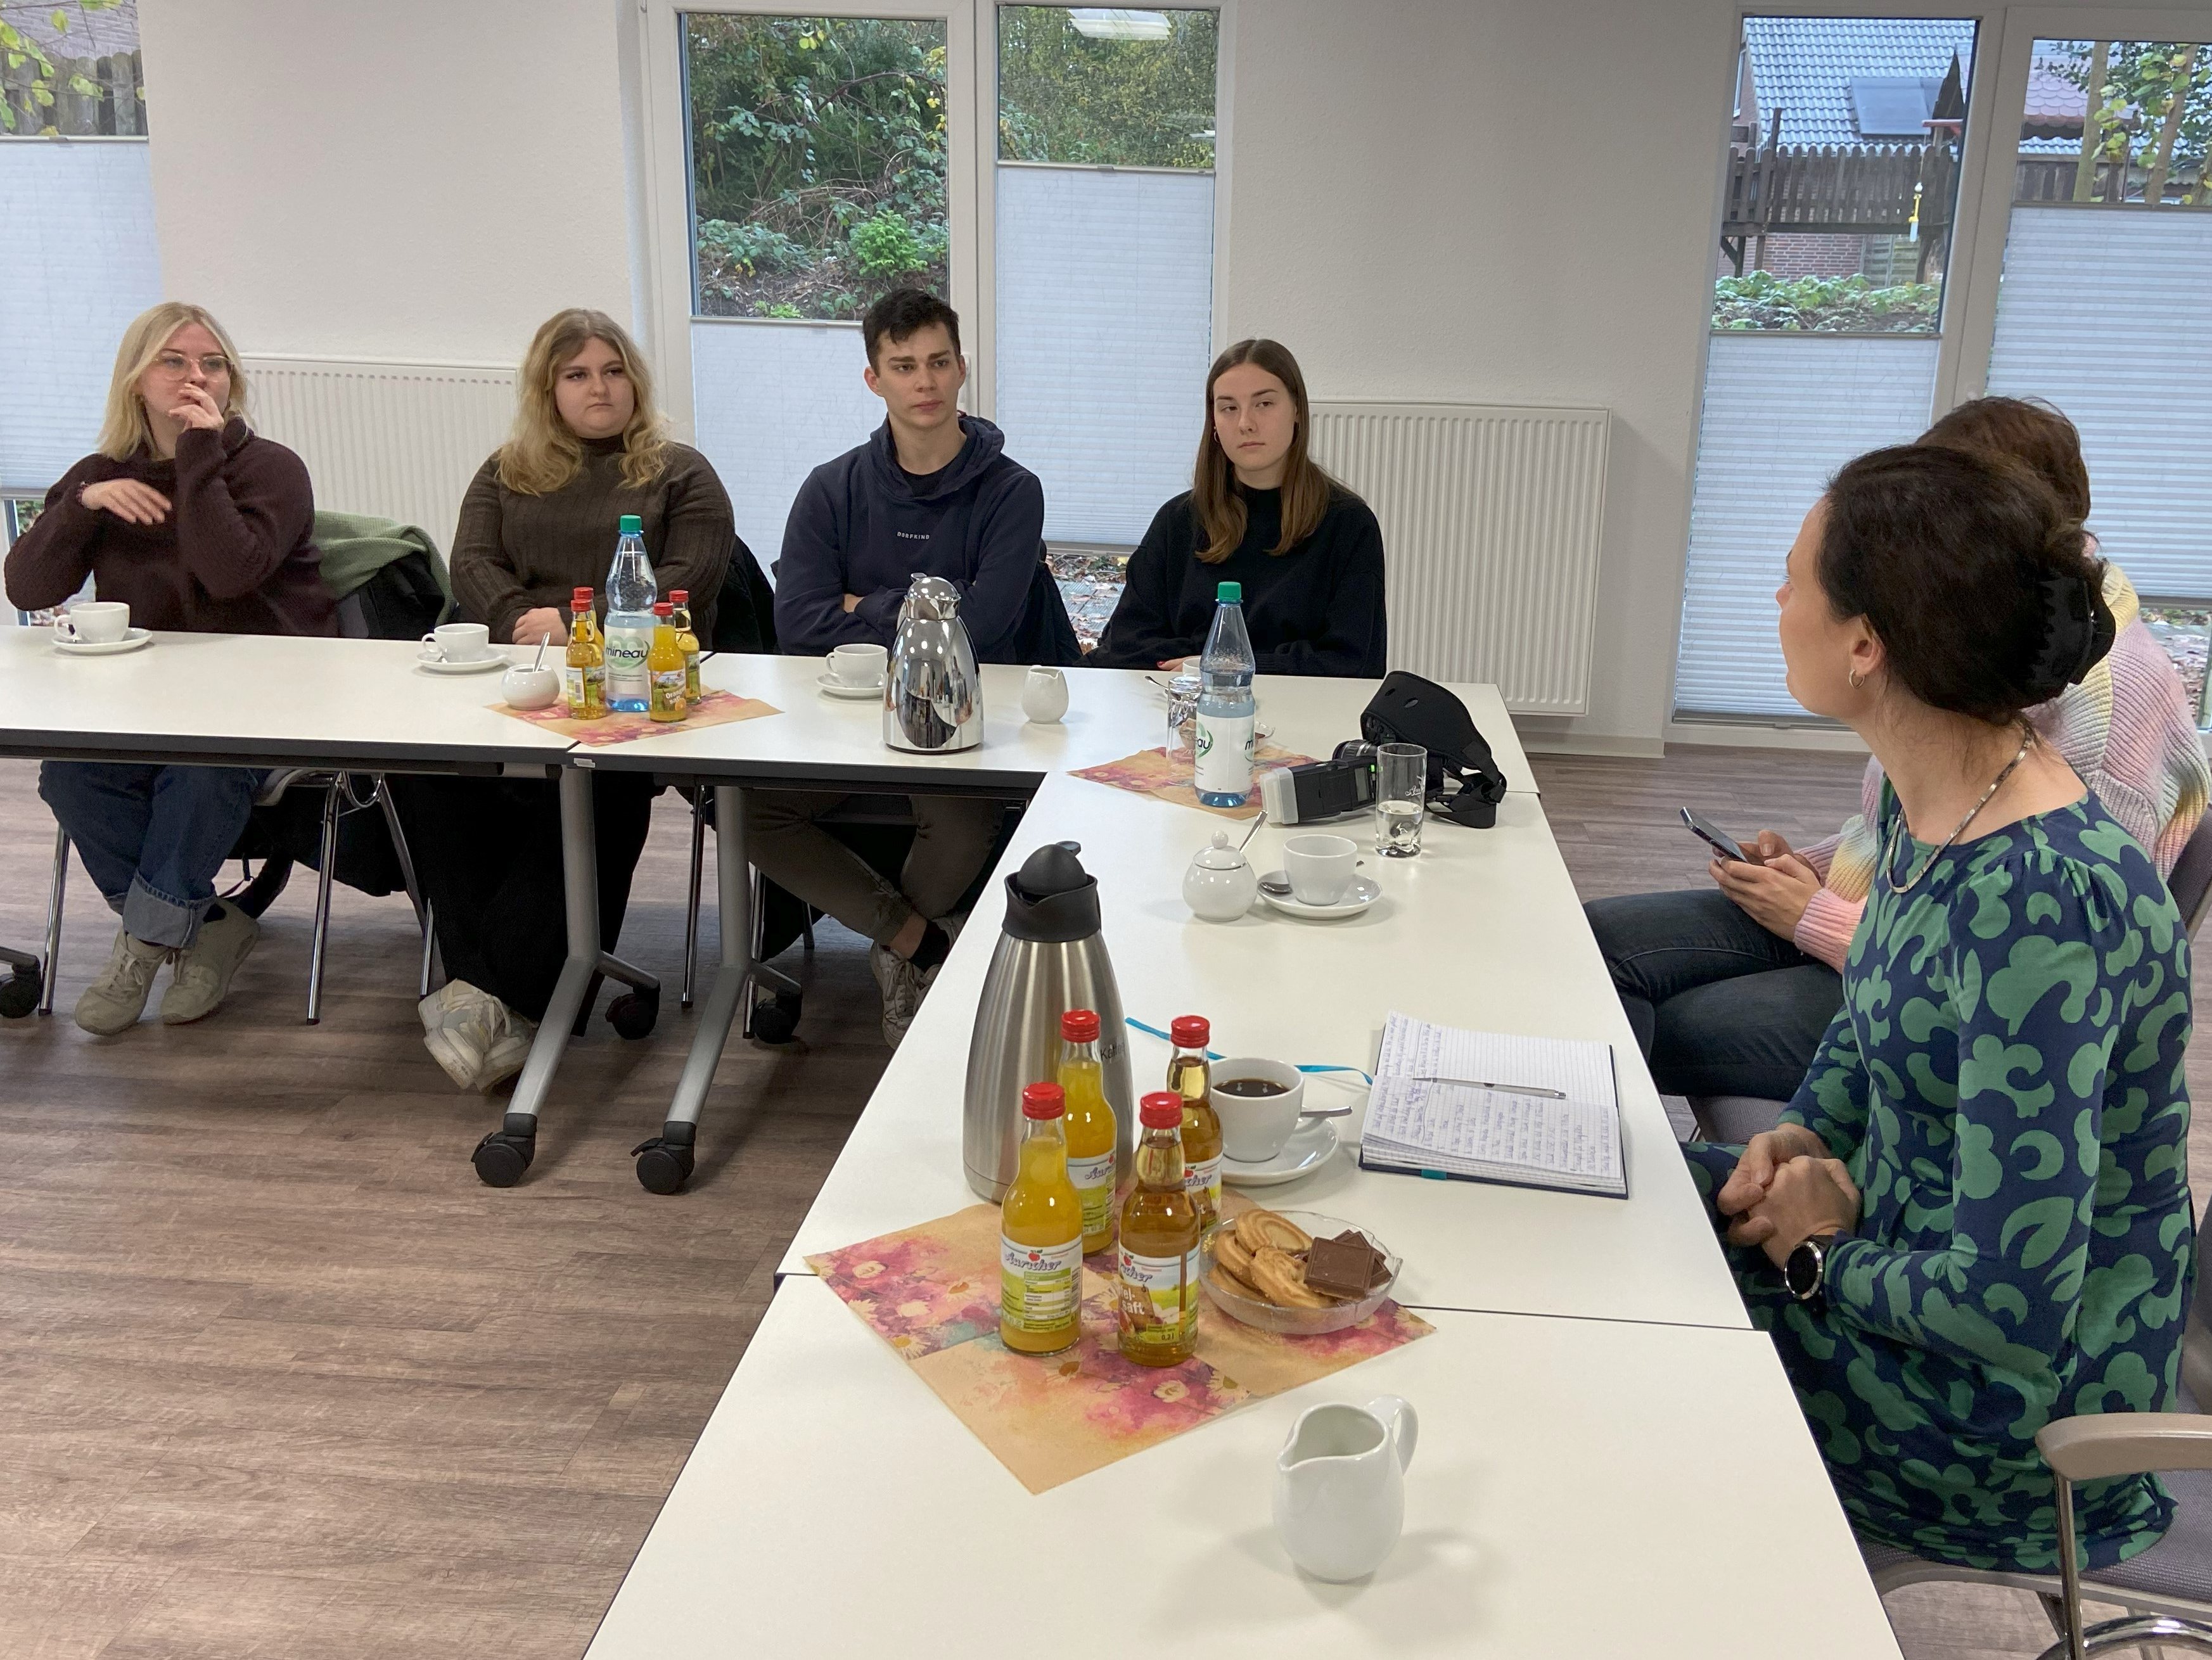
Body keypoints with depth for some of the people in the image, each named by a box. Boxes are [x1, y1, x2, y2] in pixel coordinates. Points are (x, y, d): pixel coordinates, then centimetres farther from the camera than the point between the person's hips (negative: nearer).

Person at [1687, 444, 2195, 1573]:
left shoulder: (2043, 902, -33)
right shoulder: (1925, 805, -4)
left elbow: (2010, 1313, -32)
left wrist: (1824, 1255, -15)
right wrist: (1805, 1138, -3)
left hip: (2017, 1394, -8)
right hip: (1903, 1251, 8)